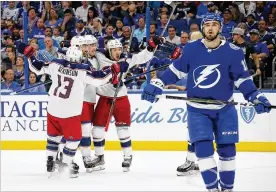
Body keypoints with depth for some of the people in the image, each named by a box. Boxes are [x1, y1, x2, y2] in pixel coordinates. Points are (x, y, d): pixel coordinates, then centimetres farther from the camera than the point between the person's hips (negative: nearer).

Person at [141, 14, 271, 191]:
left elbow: (242, 78, -3)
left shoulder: (233, 52, -9)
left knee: (227, 150, 4)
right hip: (197, 109, 0)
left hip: (224, 109, 0)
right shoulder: (191, 49, -4)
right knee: (203, 148, -11)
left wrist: (256, 97, -15)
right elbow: (176, 70, 7)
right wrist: (157, 85, 2)